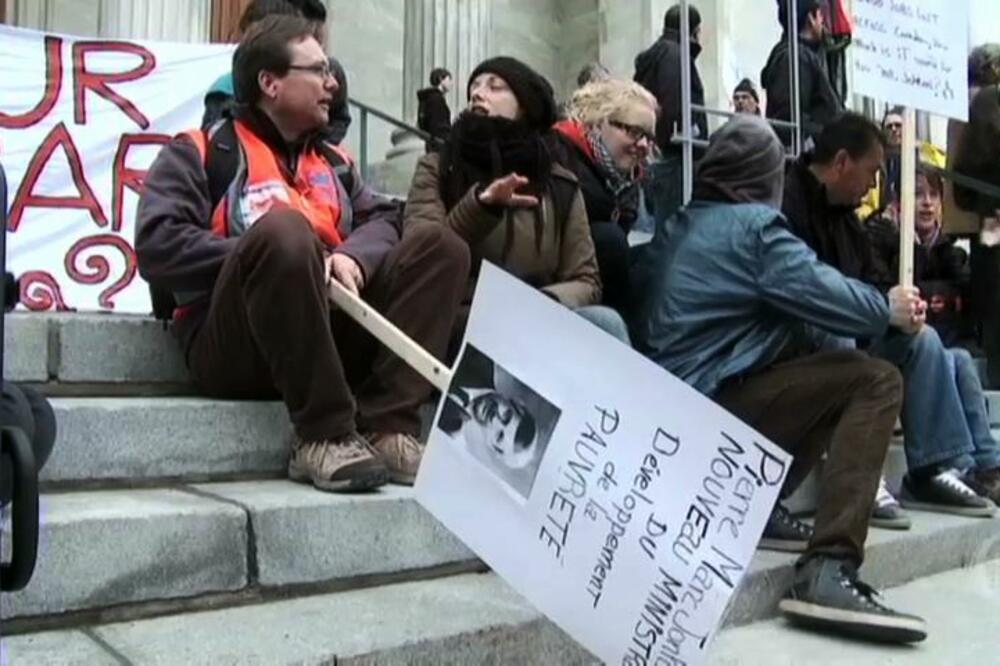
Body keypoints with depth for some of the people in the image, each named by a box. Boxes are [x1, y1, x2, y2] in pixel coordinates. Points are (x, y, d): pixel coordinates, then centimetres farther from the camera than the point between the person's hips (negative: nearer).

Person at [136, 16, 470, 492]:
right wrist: (266, 255, -16)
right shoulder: (200, 151, 4)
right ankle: (325, 436, -28)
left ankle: (387, 428, -23)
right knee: (281, 228, -32)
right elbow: (157, 245, -9)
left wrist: (353, 256, -13)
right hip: (233, 349, -5)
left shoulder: (334, 162, 22)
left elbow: (382, 221, 10)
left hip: (334, 334, 6)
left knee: (440, 244, -8)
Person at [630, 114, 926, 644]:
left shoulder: (678, 225, 18)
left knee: (816, 360, 21)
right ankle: (826, 572, -19)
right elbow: (821, 292, -11)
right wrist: (890, 310, 8)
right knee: (876, 381, -9)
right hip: (713, 407, -9)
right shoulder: (753, 223, -6)